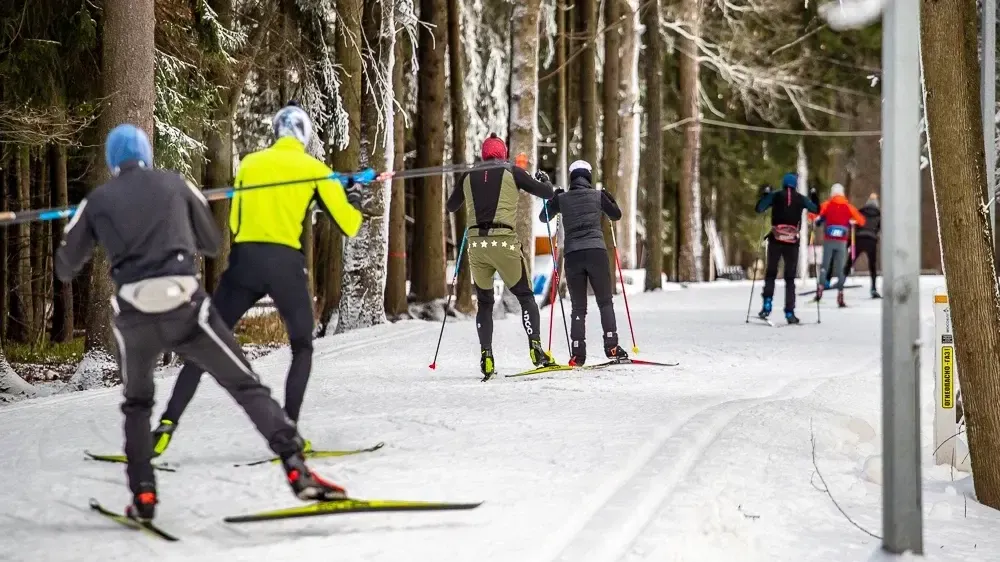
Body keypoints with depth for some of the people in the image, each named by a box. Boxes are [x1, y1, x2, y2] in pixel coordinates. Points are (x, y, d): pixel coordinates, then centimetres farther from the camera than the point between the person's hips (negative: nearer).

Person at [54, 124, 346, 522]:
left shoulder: (96, 201, 13)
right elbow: (212, 243, 24)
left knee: (137, 404, 24)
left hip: (134, 316, 1)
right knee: (246, 385, 2)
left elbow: (65, 268, 21)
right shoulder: (174, 184, 14)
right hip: (187, 306, -1)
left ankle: (143, 496, 13)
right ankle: (295, 467, -13)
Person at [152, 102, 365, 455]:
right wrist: (355, 198, 26)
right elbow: (348, 224, 7)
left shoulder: (250, 163, 15)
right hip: (286, 263, -2)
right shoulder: (313, 169, 8)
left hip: (244, 260, 2)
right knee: (302, 347, 16)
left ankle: (168, 424, -3)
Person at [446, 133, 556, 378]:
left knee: (484, 302, 15)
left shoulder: (469, 176, 13)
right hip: (504, 242, -3)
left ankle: (486, 355, 2)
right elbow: (547, 193, 7)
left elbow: (451, 206, 27)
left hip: (476, 243, 3)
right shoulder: (511, 172, 5)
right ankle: (535, 347, -8)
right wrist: (543, 179, 29)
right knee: (525, 296, 9)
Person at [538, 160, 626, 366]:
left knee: (578, 306, 7)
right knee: (605, 301, 8)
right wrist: (608, 198, 35)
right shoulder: (597, 195, 5)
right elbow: (616, 215, 18)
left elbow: (543, 218, 20)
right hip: (596, 251, -1)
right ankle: (611, 345, -5)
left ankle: (578, 352, -3)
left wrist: (554, 198, 33)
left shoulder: (562, 198, 6)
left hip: (572, 254, 1)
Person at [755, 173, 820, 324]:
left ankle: (767, 305, -8)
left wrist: (764, 194, 19)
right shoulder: (801, 199, 5)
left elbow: (759, 208, 5)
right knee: (790, 278, 7)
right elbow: (816, 209, 16)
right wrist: (814, 196, 31)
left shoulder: (775, 196, 2)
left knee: (771, 273, 11)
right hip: (792, 242, 0)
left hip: (775, 240, 0)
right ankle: (790, 313, 0)